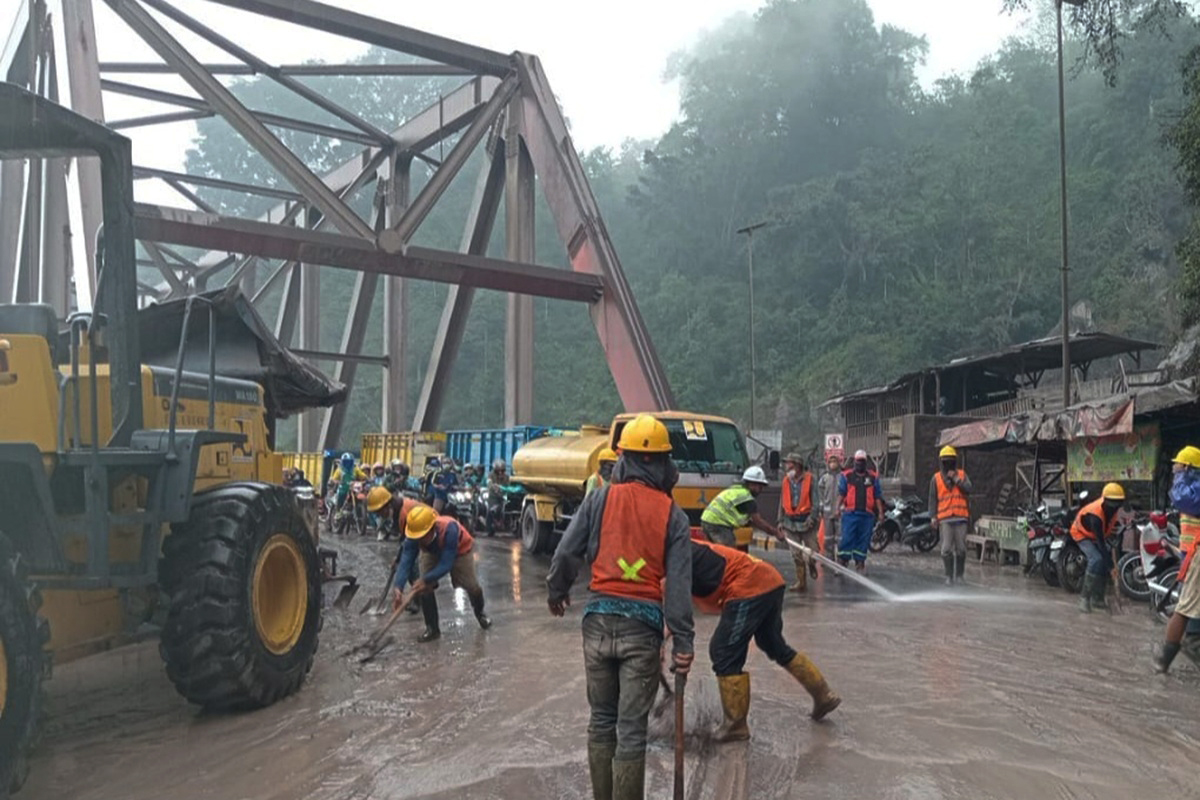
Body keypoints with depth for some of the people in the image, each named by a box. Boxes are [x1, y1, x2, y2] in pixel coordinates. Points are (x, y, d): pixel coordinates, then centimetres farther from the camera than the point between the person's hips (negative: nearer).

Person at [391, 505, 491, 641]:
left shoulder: (449, 529, -46)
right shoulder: (413, 536, -35)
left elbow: (446, 564, -44)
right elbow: (405, 562, -40)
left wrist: (426, 580, -52)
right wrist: (397, 587, -55)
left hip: (459, 550, -3)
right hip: (432, 553, 3)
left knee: (471, 585, -2)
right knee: (424, 587, -13)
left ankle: (480, 613, 33)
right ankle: (432, 628, 3)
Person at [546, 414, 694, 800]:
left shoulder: (600, 499, -1)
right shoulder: (673, 515, -1)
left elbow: (566, 553, 0)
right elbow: (679, 584, -5)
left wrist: (557, 592, 19)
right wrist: (682, 642, -2)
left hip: (599, 617, 2)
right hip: (643, 623, -1)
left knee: (601, 719, 17)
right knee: (632, 727, 5)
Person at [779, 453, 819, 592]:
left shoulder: (809, 478, -3)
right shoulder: (786, 480, 9)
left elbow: (815, 500, -5)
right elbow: (782, 501, 15)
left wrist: (812, 517, -16)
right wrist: (781, 520, 11)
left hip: (805, 521, -4)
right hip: (791, 521, 4)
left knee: (811, 552, -5)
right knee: (796, 555, 4)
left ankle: (812, 565, 30)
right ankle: (801, 582, 12)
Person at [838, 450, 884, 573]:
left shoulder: (873, 477, 11)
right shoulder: (846, 476, 7)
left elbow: (878, 497, 12)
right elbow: (841, 494, 5)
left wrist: (880, 512, 7)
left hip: (867, 514, 2)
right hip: (850, 513, -2)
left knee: (864, 539, 5)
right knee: (847, 538, -6)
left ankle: (860, 562, 15)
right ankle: (842, 561, 2)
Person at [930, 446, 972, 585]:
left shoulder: (962, 474, 11)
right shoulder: (936, 478, 9)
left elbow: (968, 489, -4)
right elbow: (932, 499, 7)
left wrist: (956, 479, -11)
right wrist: (933, 517, 0)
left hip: (961, 517, 1)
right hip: (944, 519, -1)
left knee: (961, 549, 3)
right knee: (947, 549, -4)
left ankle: (959, 575, 13)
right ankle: (949, 576, 3)